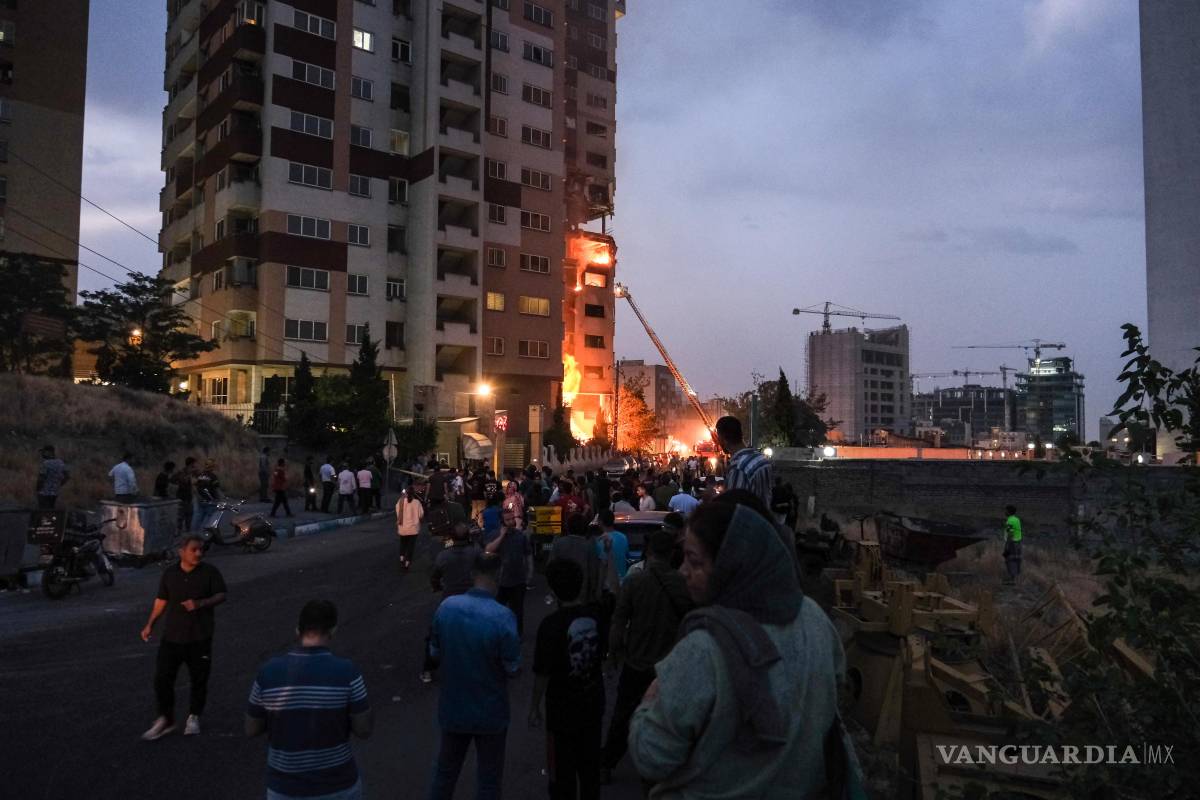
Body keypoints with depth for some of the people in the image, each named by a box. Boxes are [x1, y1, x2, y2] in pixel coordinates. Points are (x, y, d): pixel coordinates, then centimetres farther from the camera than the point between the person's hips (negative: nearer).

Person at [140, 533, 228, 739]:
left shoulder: (210, 572, -4)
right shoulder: (169, 573, 3)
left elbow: (221, 595, -6)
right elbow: (161, 600, 13)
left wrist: (202, 603, -23)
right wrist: (150, 625, 10)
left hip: (200, 638, -2)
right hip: (172, 636, 2)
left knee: (199, 680, 6)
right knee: (162, 678, 0)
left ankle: (194, 717, 26)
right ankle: (165, 720, 18)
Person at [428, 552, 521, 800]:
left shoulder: (446, 606, -12)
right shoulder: (503, 617, -25)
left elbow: (435, 654, 1)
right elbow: (513, 669, -15)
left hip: (452, 708, 4)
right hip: (490, 713, -4)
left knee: (445, 771, 23)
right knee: (487, 780, 15)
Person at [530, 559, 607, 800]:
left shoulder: (551, 624, -24)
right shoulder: (596, 615, -10)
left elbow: (543, 673, -19)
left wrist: (534, 707, -6)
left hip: (563, 707, -5)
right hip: (593, 701, 5)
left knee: (563, 769, 13)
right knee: (590, 764, 21)